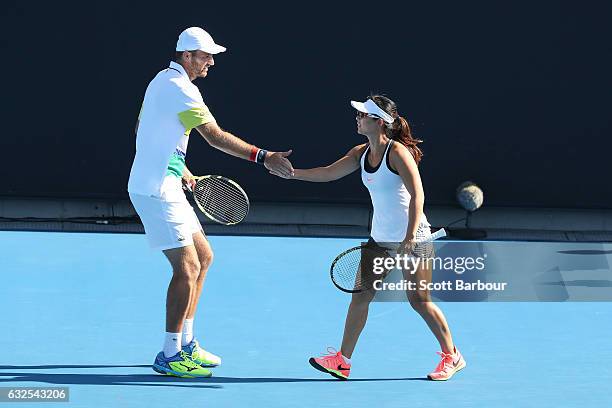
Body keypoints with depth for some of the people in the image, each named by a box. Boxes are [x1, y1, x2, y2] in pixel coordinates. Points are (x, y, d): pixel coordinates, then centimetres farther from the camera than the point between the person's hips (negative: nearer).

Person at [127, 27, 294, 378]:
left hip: (165, 187, 11)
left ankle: (186, 343, 21)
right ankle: (170, 356, -6)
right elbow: (216, 136, -24)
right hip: (156, 191, -11)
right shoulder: (181, 89, -18)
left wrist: (181, 170, 22)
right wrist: (262, 156, -27)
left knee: (203, 257, 15)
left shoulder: (163, 81, 15)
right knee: (187, 267, -11)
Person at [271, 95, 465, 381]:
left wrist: (410, 237, -28)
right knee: (360, 296, 4)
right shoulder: (361, 153, 6)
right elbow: (328, 173, 11)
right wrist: (292, 173, -2)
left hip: (412, 237, -8)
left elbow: (417, 195, -22)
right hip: (380, 238, 8)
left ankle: (452, 357, 11)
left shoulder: (397, 152, -18)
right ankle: (343, 360, 8)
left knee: (419, 300, -4)